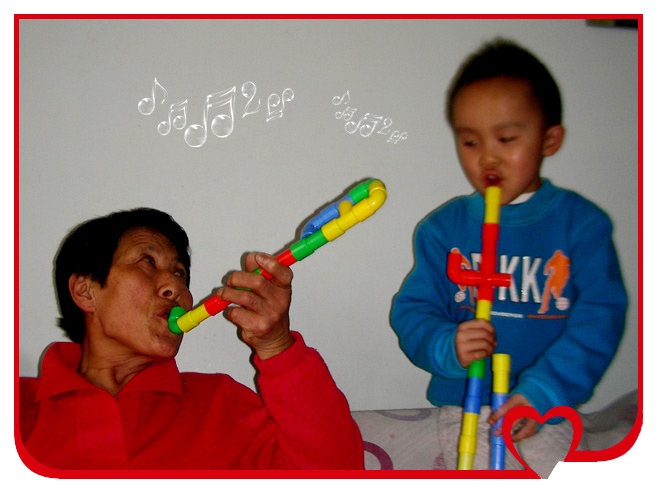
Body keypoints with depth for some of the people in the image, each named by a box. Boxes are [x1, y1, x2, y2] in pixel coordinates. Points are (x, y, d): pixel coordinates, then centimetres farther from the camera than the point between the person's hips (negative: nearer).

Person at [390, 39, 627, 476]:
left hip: (548, 408, 0)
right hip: (465, 403, 0)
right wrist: (447, 348, -21)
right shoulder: (444, 228, 2)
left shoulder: (581, 223, -2)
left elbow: (600, 316, -8)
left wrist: (544, 390, -20)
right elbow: (412, 311, 1)